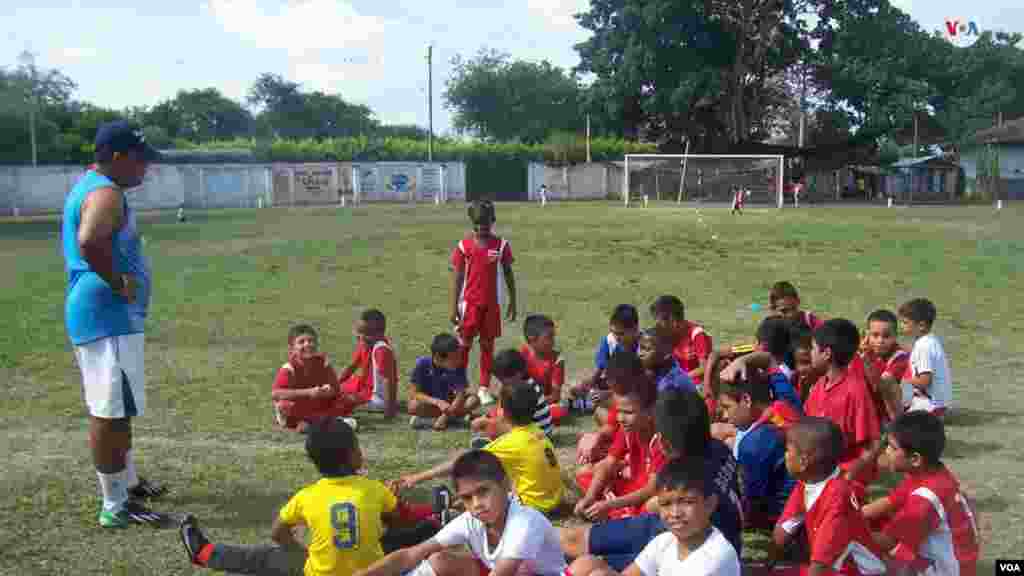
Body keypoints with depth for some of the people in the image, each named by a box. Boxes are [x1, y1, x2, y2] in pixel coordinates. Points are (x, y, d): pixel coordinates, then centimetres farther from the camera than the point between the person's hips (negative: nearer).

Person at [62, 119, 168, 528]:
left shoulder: (89, 184, 16)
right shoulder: (107, 192, -18)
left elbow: (81, 240, 27)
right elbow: (89, 241, -37)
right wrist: (118, 283, -23)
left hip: (100, 314, 11)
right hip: (109, 316, -11)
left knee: (113, 410, 21)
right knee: (110, 412, -3)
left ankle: (129, 483, 36)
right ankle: (115, 506, 6)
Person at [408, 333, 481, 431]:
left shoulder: (458, 367, -21)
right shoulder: (422, 363, -23)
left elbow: (460, 395, -24)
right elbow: (413, 393, -21)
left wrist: (445, 415, -38)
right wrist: (437, 402, -33)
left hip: (447, 401, 1)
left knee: (474, 400, -23)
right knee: (414, 406, -35)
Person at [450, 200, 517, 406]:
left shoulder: (501, 245, -1)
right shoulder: (463, 246, -3)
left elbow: (509, 274, 7)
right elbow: (457, 277, 0)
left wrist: (512, 302, 7)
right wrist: (453, 306, -4)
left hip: (492, 303, 1)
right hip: (469, 303, -1)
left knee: (488, 344, 7)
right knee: (464, 344, 1)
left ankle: (484, 388, 15)